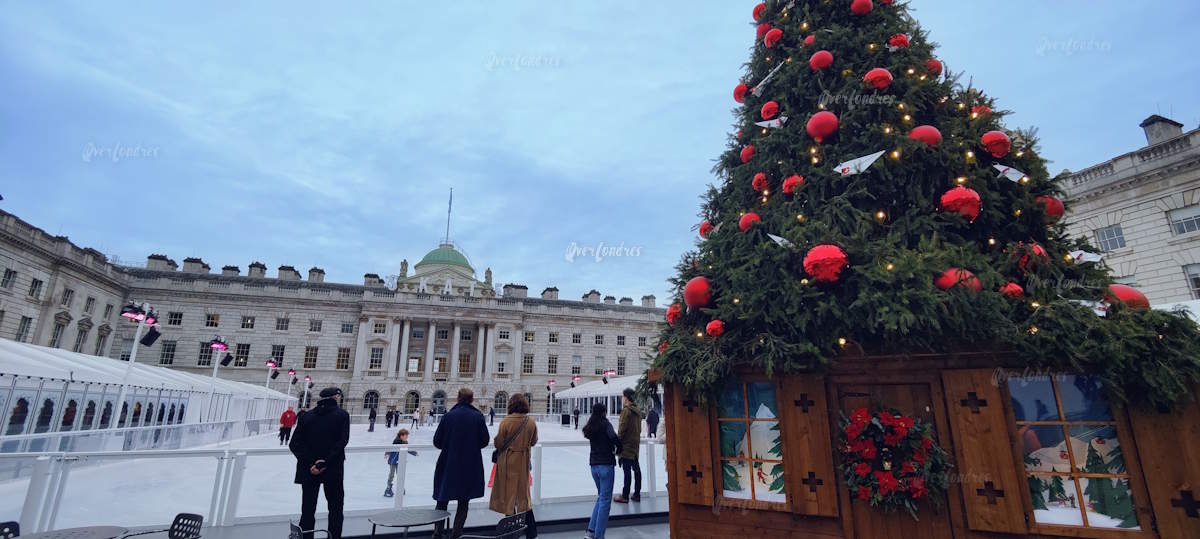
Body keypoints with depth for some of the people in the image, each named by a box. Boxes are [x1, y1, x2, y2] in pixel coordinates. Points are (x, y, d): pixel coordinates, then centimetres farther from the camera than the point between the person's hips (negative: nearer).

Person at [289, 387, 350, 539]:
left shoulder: (306, 416, 6)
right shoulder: (342, 415, -4)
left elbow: (294, 444, -2)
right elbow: (342, 441, -16)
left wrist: (310, 463, -9)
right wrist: (325, 463, -16)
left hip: (309, 469, 3)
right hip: (334, 469, -3)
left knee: (308, 510, 11)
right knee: (335, 508, 12)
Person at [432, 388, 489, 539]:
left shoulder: (449, 415, -8)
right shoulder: (478, 416, -6)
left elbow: (437, 441, -7)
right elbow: (484, 441, -2)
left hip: (448, 465, 0)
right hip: (471, 467, 0)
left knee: (442, 501, 15)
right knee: (463, 503, 13)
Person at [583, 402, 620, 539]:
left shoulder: (590, 427, 12)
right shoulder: (605, 424, -9)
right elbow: (615, 439, -20)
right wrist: (617, 450, -3)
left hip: (594, 465, 7)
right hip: (606, 464, -7)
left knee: (601, 496, 20)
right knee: (605, 500, 1)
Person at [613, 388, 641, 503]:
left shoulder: (626, 410, -15)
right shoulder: (637, 411, 11)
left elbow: (622, 428, -16)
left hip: (626, 445, -9)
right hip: (636, 444, 9)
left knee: (627, 470, -5)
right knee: (636, 469, 11)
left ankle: (625, 496, -1)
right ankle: (637, 494, 18)